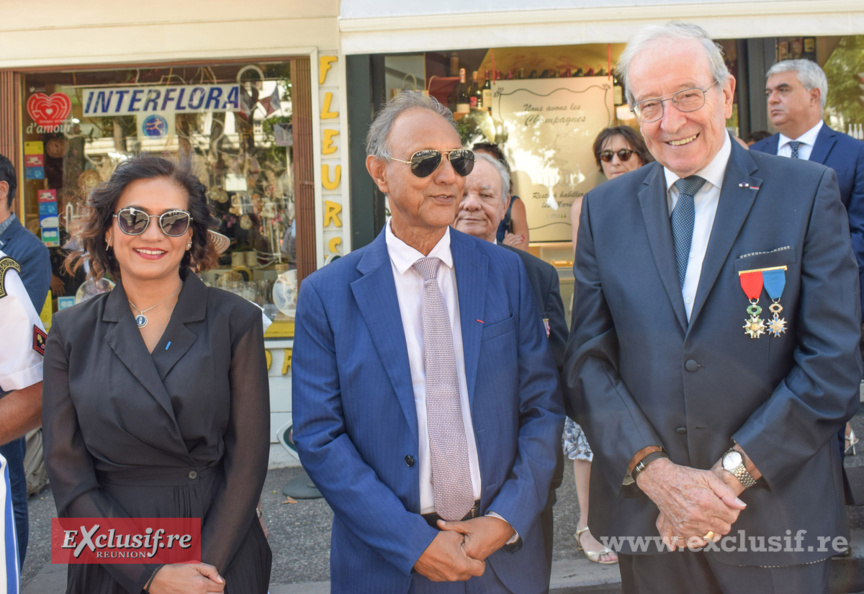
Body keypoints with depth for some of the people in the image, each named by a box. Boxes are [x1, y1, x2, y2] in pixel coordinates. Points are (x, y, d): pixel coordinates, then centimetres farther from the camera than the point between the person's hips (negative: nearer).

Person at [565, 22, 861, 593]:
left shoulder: (808, 192, -4)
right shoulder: (605, 208, 4)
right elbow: (588, 359, 1)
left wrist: (731, 473, -13)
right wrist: (653, 469, -12)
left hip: (775, 516, -2)